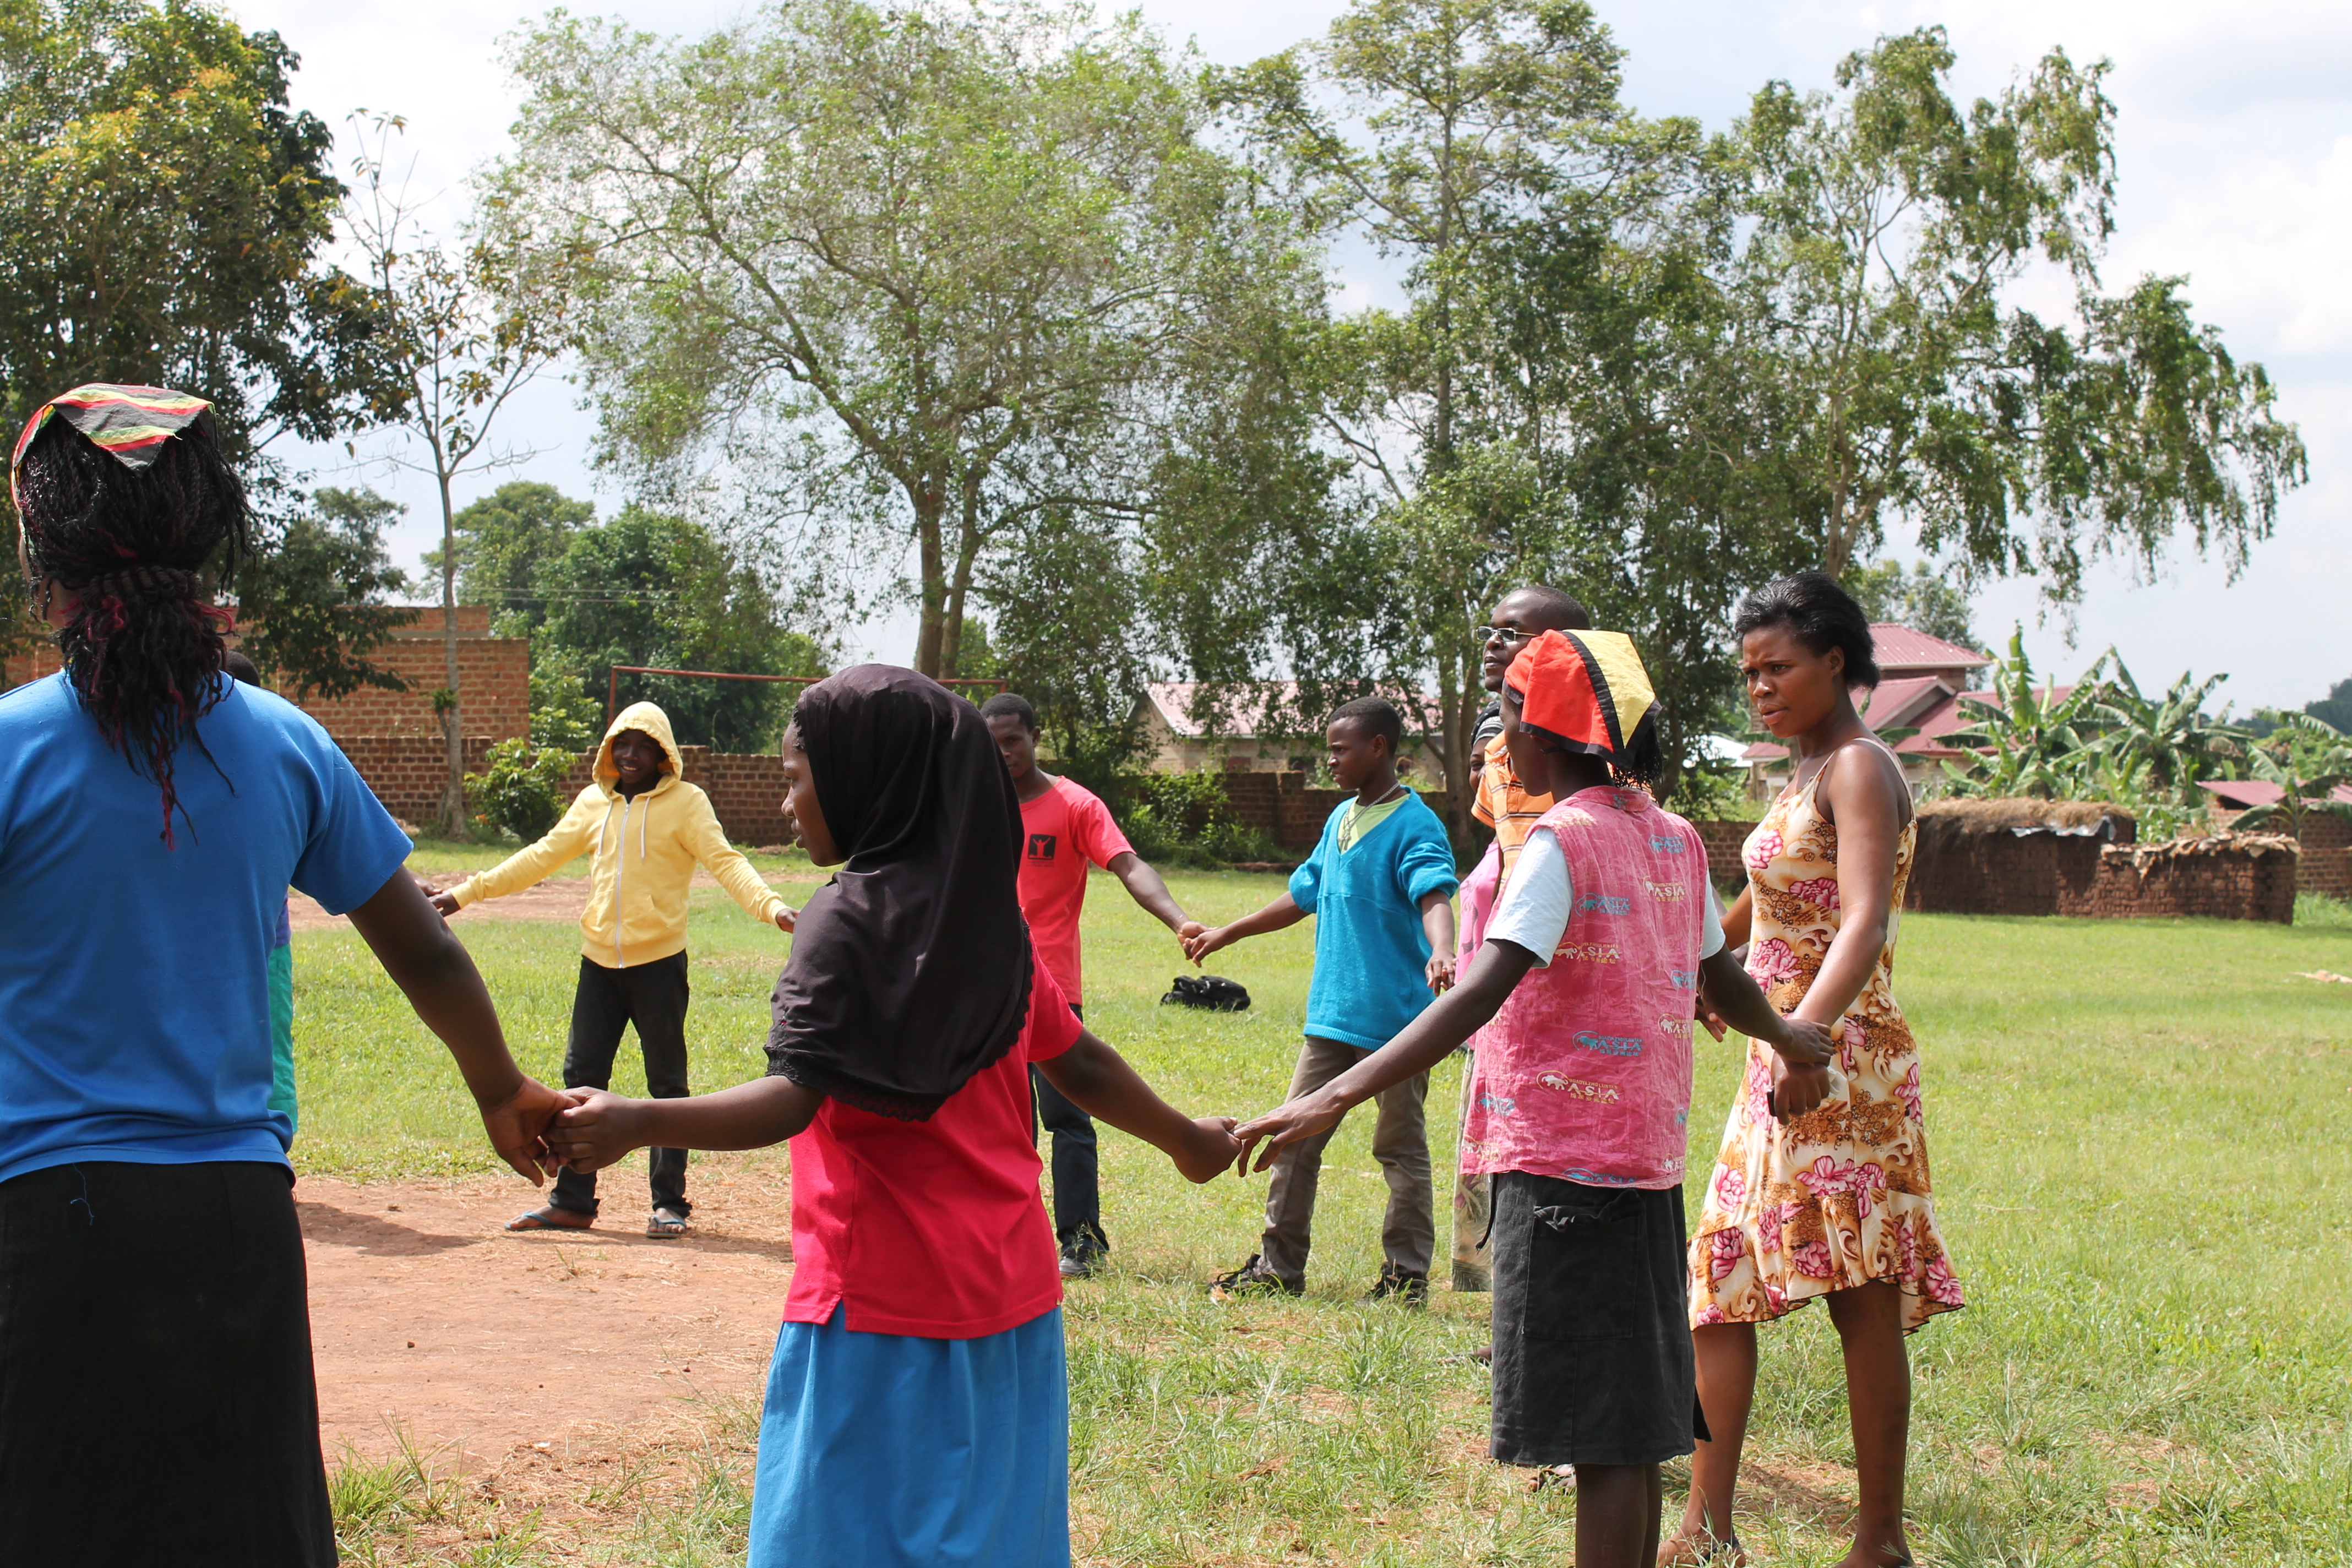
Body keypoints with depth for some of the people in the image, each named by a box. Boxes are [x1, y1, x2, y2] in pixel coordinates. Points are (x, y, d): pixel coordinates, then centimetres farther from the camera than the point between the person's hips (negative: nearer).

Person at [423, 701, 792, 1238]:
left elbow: (724, 861, -15)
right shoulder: (594, 802, 10)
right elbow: (543, 857, 15)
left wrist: (771, 907, -33)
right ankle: (571, 1201, 15)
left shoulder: (686, 803, -5)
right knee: (581, 1078, 7)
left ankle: (669, 1203, 10)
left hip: (659, 963, -5)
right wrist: (465, 893, 14)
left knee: (667, 1084, 2)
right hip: (599, 962, 5)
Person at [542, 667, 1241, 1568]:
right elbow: (1078, 1064, 16)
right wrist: (1184, 1140, 31)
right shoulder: (988, 917, 9)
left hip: (881, 1302, -7)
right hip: (1007, 1292, 8)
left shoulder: (852, 918, -13)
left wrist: (635, 1124, -32)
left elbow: (793, 1098, -23)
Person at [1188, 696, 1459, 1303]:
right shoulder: (1339, 820, 15)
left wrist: (1440, 952, -47)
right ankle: (1279, 1266, 17)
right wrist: (1226, 935, 29)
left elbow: (1434, 896, -26)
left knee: (1401, 1150, 2)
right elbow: (1304, 895, 25)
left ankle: (1407, 1277, 10)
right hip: (1332, 1013, 8)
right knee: (1297, 1138, 9)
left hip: (1394, 1017, -8)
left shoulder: (1414, 824, -10)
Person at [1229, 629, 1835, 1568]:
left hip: (1563, 1163, -8)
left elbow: (1483, 994, -26)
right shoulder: (1674, 839, 10)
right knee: (1627, 1427, 16)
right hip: (1646, 1159, 8)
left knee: (1602, 1435, -7)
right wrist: (1784, 1037, 48)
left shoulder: (1563, 841, -14)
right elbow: (1716, 972, 26)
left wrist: (1336, 1097, -34)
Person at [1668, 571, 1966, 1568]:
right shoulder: (1805, 777, 16)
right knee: (1717, 1281, 8)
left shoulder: (1859, 769, -11)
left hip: (1839, 1066, -10)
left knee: (1860, 1300, -8)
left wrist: (1808, 1034, -41)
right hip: (1783, 1063, 10)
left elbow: (1864, 923, -27)